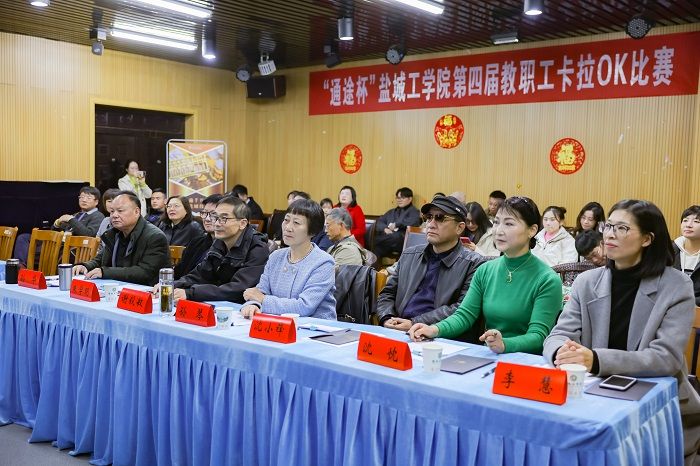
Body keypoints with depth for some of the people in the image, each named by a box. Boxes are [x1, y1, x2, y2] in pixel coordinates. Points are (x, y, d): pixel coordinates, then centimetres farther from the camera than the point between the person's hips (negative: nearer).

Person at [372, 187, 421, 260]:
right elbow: (379, 222, 20)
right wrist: (385, 228, -2)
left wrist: (396, 225, -3)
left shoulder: (414, 212, 15)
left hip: (402, 239, -4)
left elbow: (412, 222, -8)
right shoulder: (391, 212, 34)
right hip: (387, 238, 4)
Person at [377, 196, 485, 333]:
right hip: (398, 334, 6)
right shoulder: (409, 256, 18)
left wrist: (414, 324, -16)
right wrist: (387, 319, -4)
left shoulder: (473, 264, 1)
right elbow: (387, 294, 19)